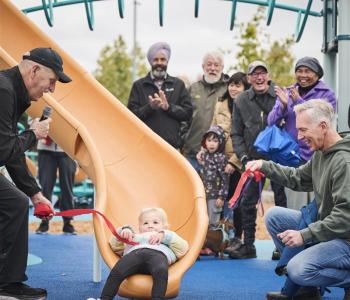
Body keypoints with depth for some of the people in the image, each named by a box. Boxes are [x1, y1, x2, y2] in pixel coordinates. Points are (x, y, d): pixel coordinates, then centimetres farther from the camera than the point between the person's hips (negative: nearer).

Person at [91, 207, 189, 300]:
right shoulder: (135, 237, 48)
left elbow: (183, 248, 22)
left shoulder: (167, 241, 42)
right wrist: (124, 231, 19)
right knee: (116, 272, -31)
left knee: (161, 272, -40)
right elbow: (115, 246, 37)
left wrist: (164, 235, 11)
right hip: (134, 252, 2)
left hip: (158, 254, -2)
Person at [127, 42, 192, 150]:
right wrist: (149, 107, -15)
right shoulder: (139, 85, 11)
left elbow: (188, 112, 7)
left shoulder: (178, 84, 14)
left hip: (172, 144, 1)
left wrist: (168, 107, -9)